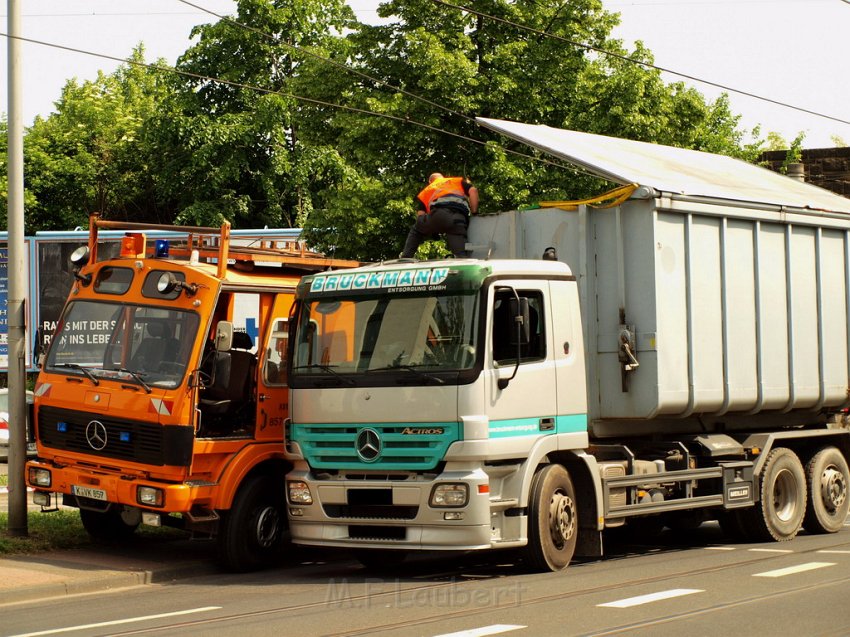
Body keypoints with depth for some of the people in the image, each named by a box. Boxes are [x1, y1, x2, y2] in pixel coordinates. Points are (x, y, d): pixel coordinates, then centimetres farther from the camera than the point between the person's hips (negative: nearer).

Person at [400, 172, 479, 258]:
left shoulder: (426, 190, 35)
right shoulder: (459, 181, 35)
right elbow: (473, 191, 15)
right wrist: (473, 213, 20)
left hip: (438, 214, 0)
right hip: (459, 217, 0)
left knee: (415, 232, 27)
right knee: (461, 255, -2)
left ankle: (404, 260, 17)